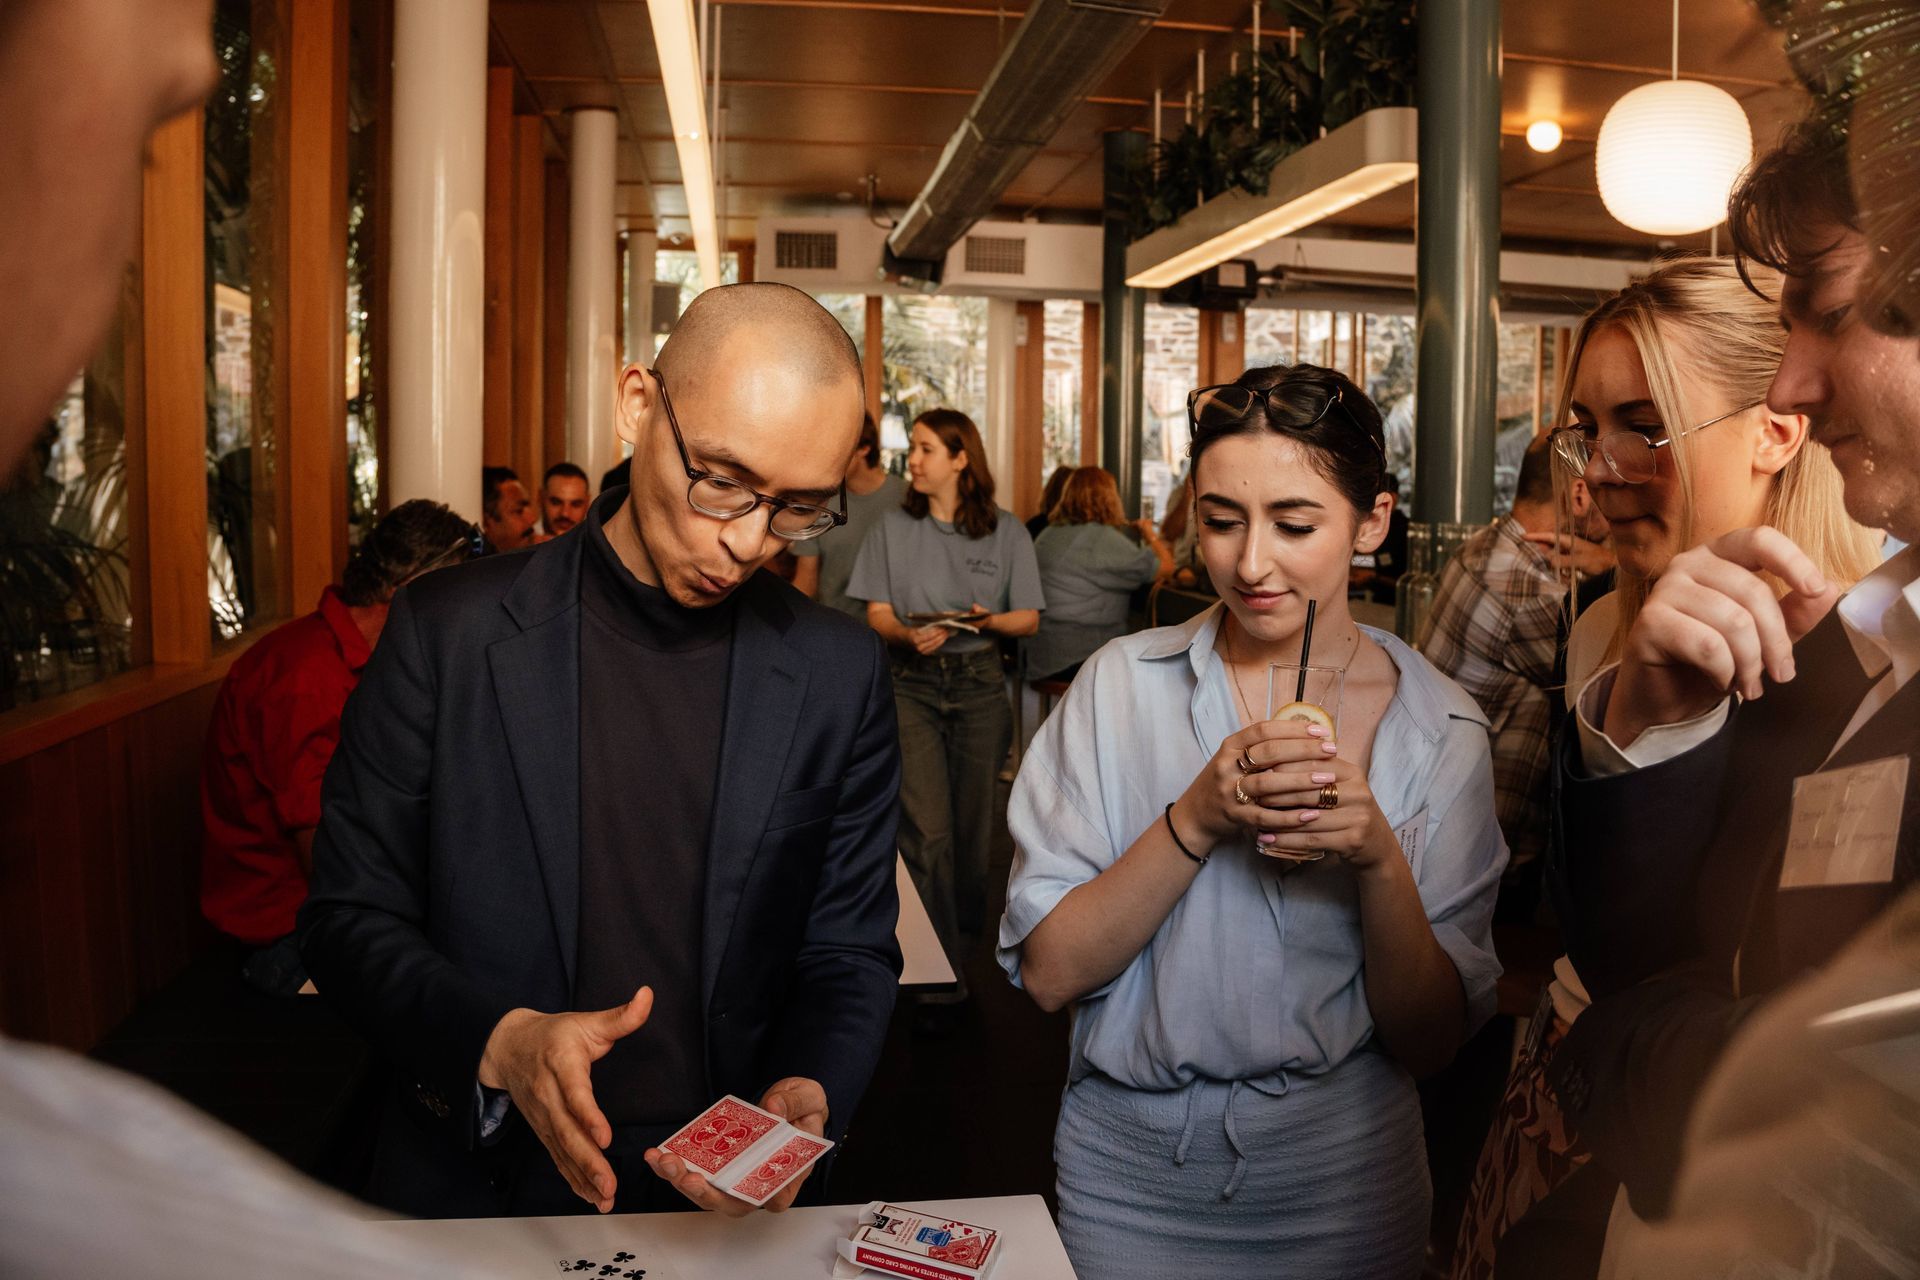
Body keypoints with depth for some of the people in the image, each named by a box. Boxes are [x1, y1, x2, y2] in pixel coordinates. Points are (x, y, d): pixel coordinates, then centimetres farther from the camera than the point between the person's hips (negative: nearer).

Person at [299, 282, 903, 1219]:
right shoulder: (447, 632, -7)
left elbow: (848, 953, 3)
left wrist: (807, 1095, -15)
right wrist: (497, 1040, -19)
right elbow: (349, 922, -2)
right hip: (479, 1188, -1)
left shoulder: (840, 674, -4)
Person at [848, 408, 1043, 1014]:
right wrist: (909, 635, -19)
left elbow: (1029, 619, 5)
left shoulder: (1005, 531, 4)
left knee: (971, 828, 7)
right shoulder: (894, 528, 6)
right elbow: (877, 615, 3)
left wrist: (988, 620, -16)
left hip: (980, 684, 1)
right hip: (913, 684, 0)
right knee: (928, 832, -10)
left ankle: (963, 951, 26)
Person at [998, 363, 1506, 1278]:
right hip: (1126, 1171, 0)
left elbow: (1432, 1043, -7)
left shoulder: (1441, 731, -7)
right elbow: (1047, 974, -13)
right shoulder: (1123, 682, -8)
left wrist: (1380, 858, -23)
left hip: (1342, 1186, 0)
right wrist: (1196, 818, -25)